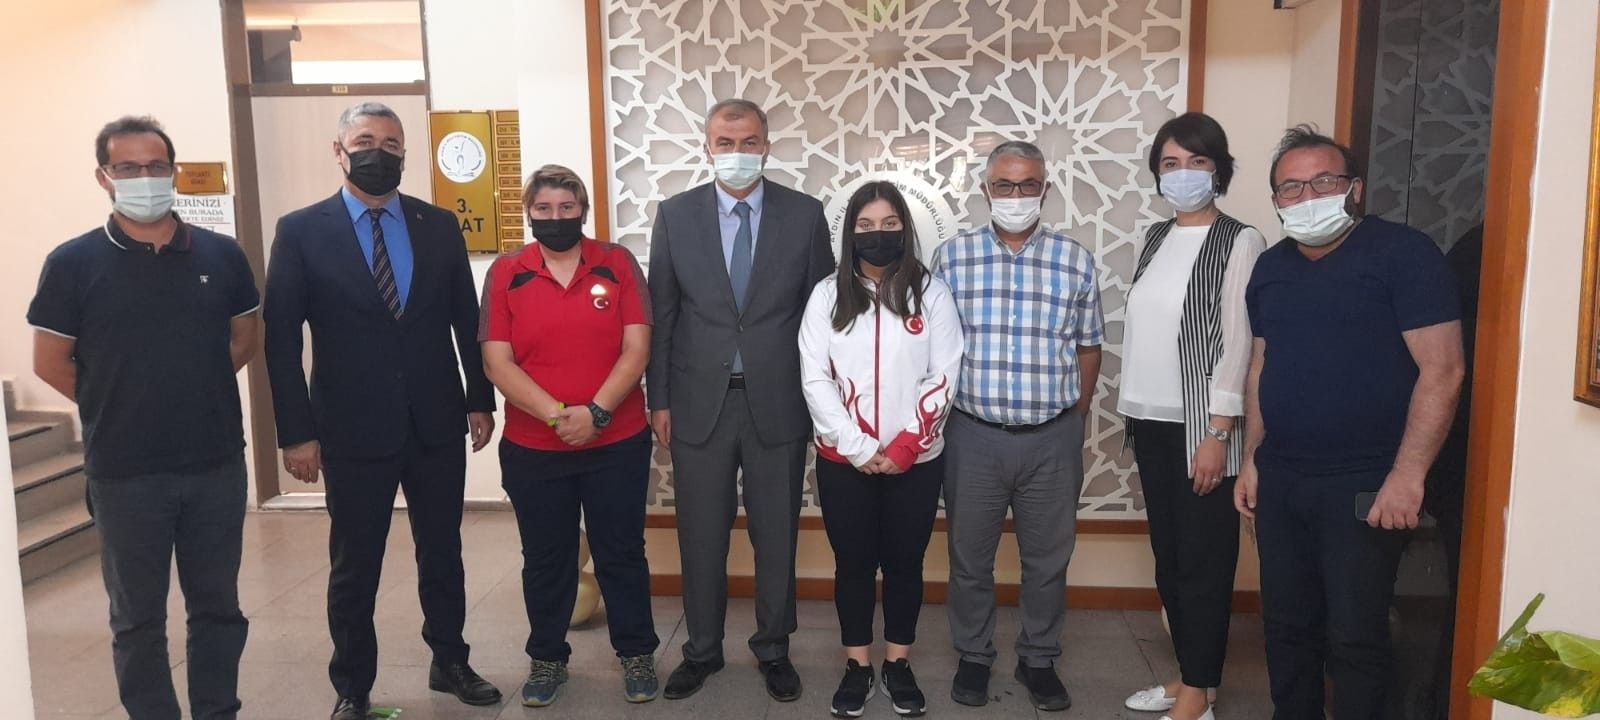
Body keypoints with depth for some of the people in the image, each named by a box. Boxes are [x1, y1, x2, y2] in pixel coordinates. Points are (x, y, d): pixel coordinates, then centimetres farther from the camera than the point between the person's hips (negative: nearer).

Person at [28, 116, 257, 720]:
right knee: (138, 617, 11)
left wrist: (197, 392, 4)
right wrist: (117, 406, 4)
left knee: (218, 606, 12)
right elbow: (49, 363, 1)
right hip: (124, 472, -2)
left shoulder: (221, 255, 1)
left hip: (217, 464, 2)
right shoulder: (73, 263, -5)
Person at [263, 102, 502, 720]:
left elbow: (467, 321, 8)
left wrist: (481, 400, 6)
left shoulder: (439, 225, 4)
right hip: (354, 430, -2)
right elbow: (281, 340, -5)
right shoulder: (301, 231, -4)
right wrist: (296, 432, -8)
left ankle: (450, 661, 34)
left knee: (442, 552, 15)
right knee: (354, 567, 10)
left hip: (437, 424, 3)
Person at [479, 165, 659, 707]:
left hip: (617, 444, 0)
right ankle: (547, 658, 31)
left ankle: (637, 654, 27)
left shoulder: (618, 264, -1)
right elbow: (497, 363, -7)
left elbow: (636, 349, -6)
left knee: (621, 553, 11)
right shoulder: (505, 274, -1)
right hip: (532, 449, 1)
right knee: (545, 558, 14)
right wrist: (557, 415, -18)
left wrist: (596, 412, -18)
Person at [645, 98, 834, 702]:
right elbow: (660, 314, 3)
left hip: (778, 402, 0)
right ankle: (702, 649, 29)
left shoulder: (804, 214, 0)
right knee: (701, 536, 11)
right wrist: (658, 400, 0)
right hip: (700, 402, 1)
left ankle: (773, 648, 29)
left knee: (776, 535, 11)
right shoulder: (675, 215, 1)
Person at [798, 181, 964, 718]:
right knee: (853, 564, 9)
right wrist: (858, 447, -13)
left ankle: (898, 664, 27)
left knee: (905, 563, 11)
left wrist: (905, 445, -12)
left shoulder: (931, 293, -1)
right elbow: (815, 379, -4)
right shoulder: (827, 295, 1)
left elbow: (944, 378, -4)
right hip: (844, 461, 0)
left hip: (916, 461, 0)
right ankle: (857, 666, 24)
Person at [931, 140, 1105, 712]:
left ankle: (1039, 659, 30)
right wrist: (942, 415, 3)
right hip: (973, 436, 0)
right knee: (969, 556, 11)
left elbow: (1087, 346, 9)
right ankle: (973, 656, 30)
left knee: (1048, 558, 12)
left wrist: (1076, 418, 7)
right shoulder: (952, 257, -1)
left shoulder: (1075, 261, 1)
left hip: (1053, 439, 1)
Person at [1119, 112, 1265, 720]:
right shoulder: (1156, 238, 11)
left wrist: (1218, 432, -17)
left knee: (1204, 561, 1)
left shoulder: (1240, 242, -8)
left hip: (1201, 425, -7)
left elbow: (1238, 341, -13)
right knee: (1168, 556, 13)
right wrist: (1133, 413, 11)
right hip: (1151, 420, 7)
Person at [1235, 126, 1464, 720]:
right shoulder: (1270, 267, 11)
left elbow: (1441, 369, -13)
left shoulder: (1402, 253, -9)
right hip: (1279, 481, 6)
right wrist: (1251, 460, 12)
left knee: (1354, 637, 1)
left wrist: (1407, 475, -18)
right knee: (1286, 625, 14)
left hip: (1363, 487, -6)